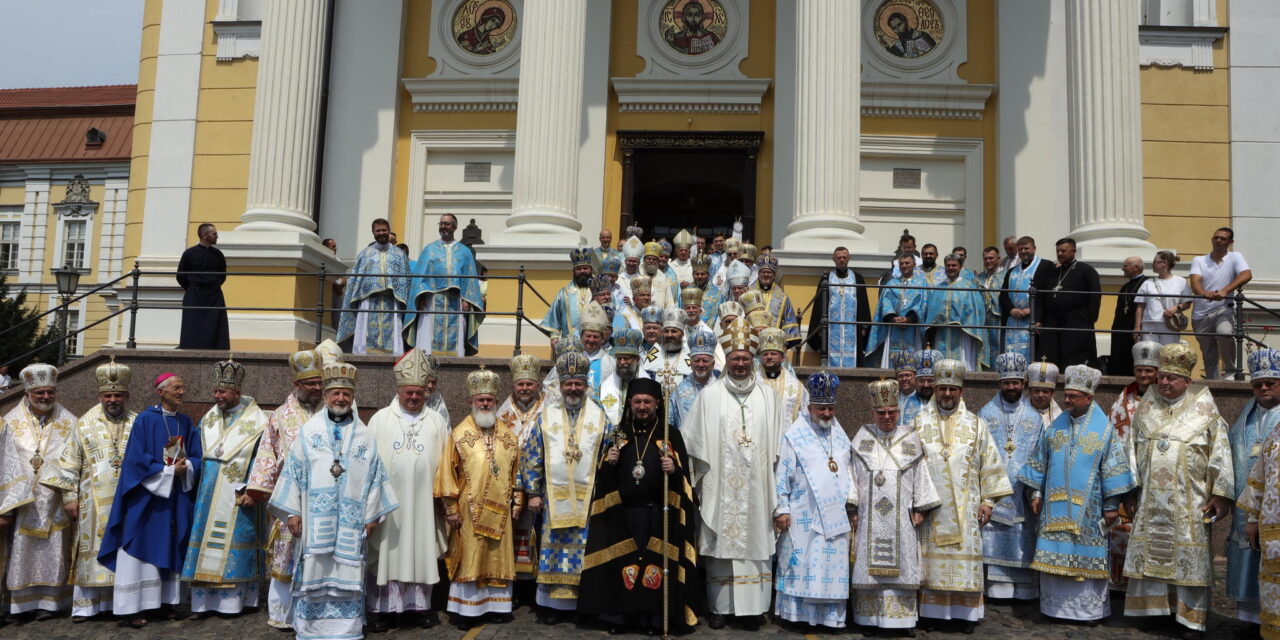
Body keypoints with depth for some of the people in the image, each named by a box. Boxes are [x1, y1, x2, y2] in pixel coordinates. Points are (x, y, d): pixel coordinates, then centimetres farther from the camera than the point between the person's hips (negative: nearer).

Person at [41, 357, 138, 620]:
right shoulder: (85, 424, 4)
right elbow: (70, 464, 4)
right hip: (94, 501, 0)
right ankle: (85, 605, 12)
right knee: (92, 549, 3)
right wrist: (69, 497, -1)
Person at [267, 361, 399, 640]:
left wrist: (372, 515, 3)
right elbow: (293, 470, 2)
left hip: (351, 521, 1)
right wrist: (292, 511, -4)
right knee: (314, 573, 3)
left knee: (347, 574, 4)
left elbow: (374, 476, 8)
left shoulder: (365, 435, 8)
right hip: (314, 518, -1)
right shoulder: (308, 430, 5)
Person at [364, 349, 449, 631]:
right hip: (387, 498, -1)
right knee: (386, 551, 2)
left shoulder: (437, 421, 8)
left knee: (420, 551, 6)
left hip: (422, 500, 1)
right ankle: (382, 608, 9)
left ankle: (418, 606, 15)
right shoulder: (380, 419, 4)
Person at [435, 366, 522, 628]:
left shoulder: (508, 435, 6)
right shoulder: (459, 435, -5)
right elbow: (447, 473, -5)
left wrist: (516, 503, 7)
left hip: (500, 510, 3)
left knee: (499, 557, 10)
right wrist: (451, 508, -7)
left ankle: (496, 605, 21)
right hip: (470, 510, -3)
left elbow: (517, 472, 10)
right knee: (469, 557, 2)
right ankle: (466, 609, 12)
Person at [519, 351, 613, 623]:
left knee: (585, 550, 3)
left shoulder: (599, 416, 4)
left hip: (588, 496, 0)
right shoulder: (546, 415, 3)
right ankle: (550, 604, 13)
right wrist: (533, 493, -2)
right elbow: (532, 456, 3)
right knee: (553, 547, 3)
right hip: (554, 495, 0)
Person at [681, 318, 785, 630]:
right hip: (719, 486, -1)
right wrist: (699, 477, -1)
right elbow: (693, 440, 3)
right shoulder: (709, 395, 2)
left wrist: (775, 477, 4)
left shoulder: (768, 397, 7)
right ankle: (720, 607, 12)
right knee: (720, 543, 3)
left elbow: (778, 443, 9)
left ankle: (753, 607, 12)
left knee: (755, 543, 3)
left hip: (756, 487, 1)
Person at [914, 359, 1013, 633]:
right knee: (931, 558, 2)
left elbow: (990, 464, 6)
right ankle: (931, 610, 12)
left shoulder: (976, 424, 6)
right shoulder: (920, 422, 5)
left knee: (965, 556, 2)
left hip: (965, 507, 0)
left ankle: (965, 612, 13)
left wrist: (988, 500, 0)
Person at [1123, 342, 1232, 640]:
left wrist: (1221, 495, -9)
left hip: (1188, 501, -3)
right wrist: (1132, 490, 11)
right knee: (1151, 553, 7)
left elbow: (1220, 454, -4)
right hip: (1151, 500, 4)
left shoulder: (1204, 409, -2)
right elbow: (1134, 450, 13)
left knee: (1190, 557, 0)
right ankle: (1156, 607, 20)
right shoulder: (1147, 406, 8)